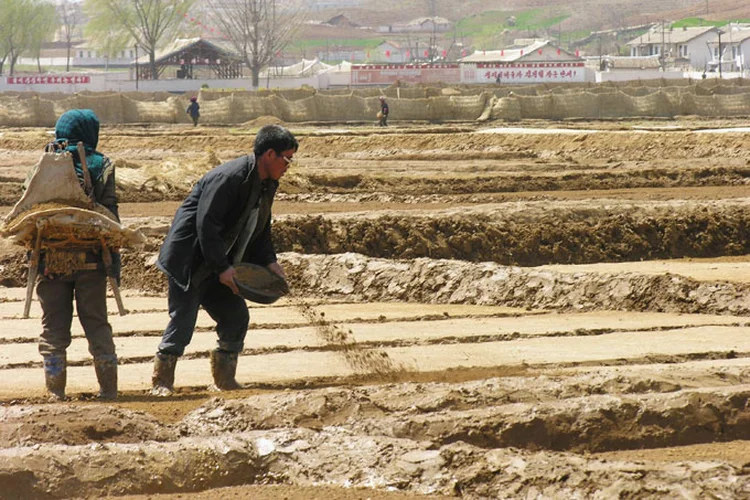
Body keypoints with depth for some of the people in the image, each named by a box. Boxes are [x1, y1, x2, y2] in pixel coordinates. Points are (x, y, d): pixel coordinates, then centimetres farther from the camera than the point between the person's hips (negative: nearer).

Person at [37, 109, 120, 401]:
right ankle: (108, 388, 7)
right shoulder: (99, 165, -1)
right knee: (96, 322, 9)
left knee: (54, 325, 7)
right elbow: (109, 212, -4)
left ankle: (55, 391, 2)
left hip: (50, 257, 1)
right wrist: (115, 256, 0)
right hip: (90, 258, -1)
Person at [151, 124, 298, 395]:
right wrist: (222, 268, -25)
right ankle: (162, 381, 5)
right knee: (183, 320, -8)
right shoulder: (229, 177, -23)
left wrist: (269, 261, 3)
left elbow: (260, 230, 18)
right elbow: (206, 225, -25)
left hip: (221, 267, 9)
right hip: (189, 262, -9)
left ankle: (224, 380, 18)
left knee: (236, 317, 6)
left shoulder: (267, 184, 7)